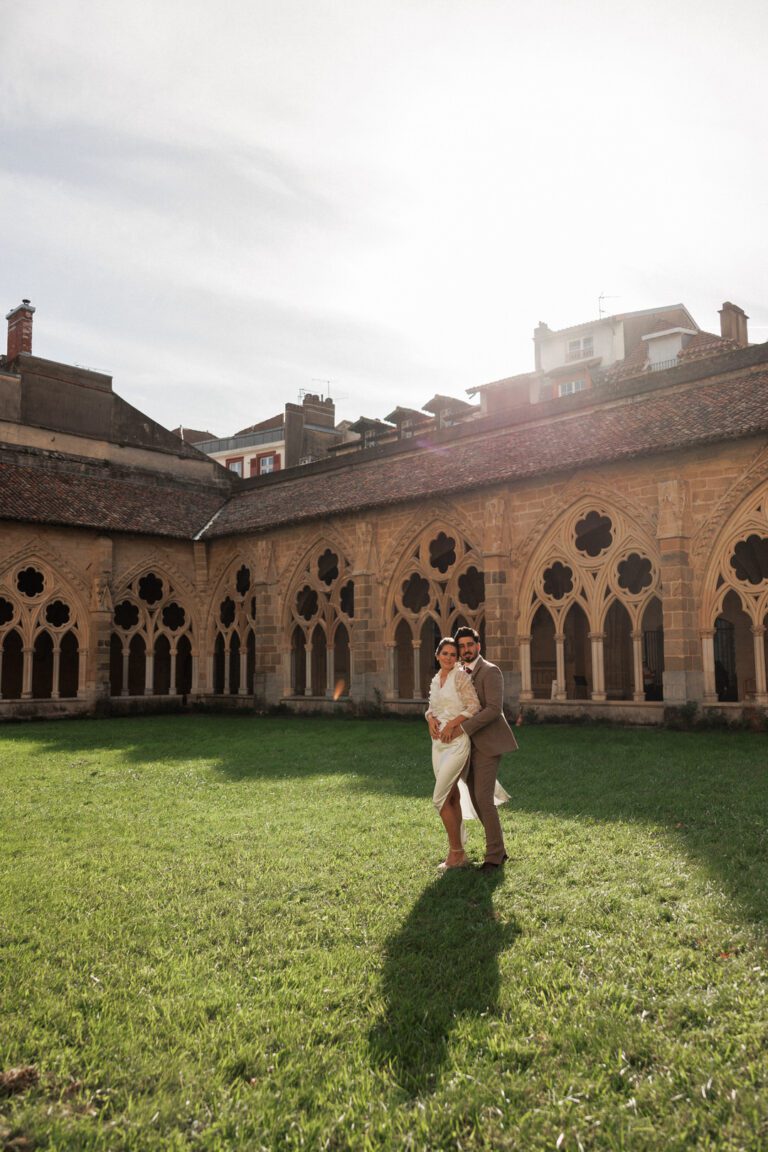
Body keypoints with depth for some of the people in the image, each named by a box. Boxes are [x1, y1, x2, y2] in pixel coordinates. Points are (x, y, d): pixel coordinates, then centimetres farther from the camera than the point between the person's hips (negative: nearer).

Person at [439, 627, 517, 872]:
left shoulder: (490, 671, -11)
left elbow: (494, 709, -22)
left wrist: (462, 728, -23)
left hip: (487, 743, -8)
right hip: (469, 745, 8)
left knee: (483, 798, -13)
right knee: (476, 799, 10)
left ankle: (494, 856, -2)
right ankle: (499, 849, 23)